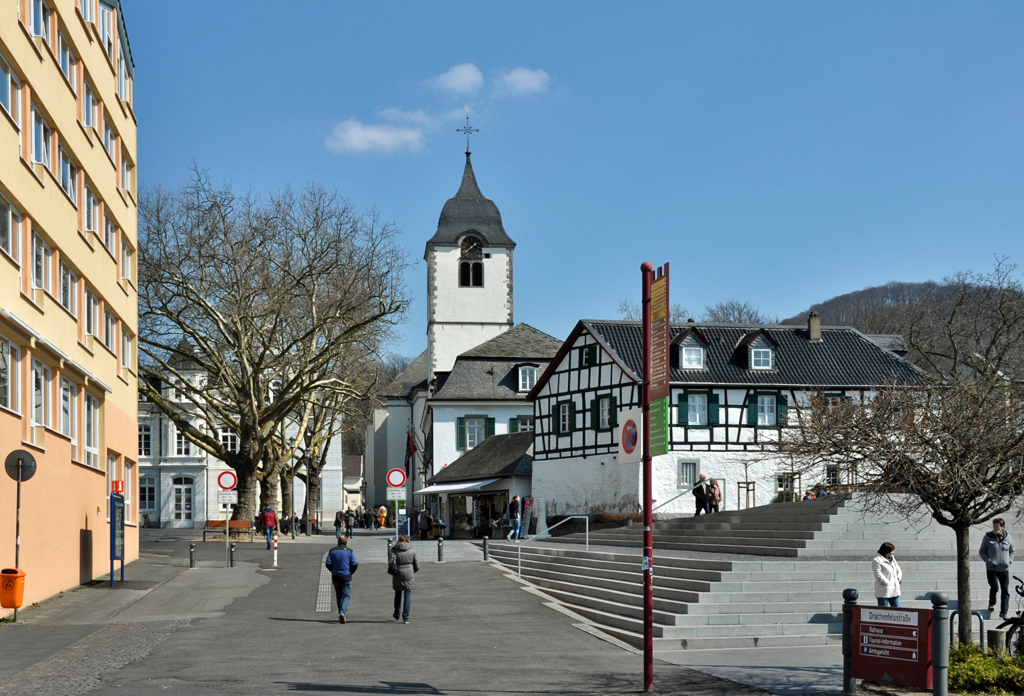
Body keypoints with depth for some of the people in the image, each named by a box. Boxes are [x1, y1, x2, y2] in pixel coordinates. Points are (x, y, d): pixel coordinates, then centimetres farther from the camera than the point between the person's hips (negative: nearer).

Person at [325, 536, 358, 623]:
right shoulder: (350, 551, -4)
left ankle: (342, 616, 17)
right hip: (346, 577, -3)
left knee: (339, 596, 14)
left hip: (335, 576, 3)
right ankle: (342, 613, -20)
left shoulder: (332, 551, 3)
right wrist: (351, 572, 8)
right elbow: (355, 564, -10)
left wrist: (333, 570, 13)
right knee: (346, 596, 1)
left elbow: (328, 563, -3)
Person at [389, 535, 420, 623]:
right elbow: (417, 566, 2)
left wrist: (393, 572, 6)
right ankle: (406, 617, -1)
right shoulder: (412, 551, 1)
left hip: (398, 576, 1)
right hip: (409, 576, 0)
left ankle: (397, 615, 30)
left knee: (398, 595, 18)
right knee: (408, 596, 4)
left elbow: (390, 563, -11)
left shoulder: (395, 551, -2)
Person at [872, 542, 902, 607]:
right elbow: (878, 575, -18)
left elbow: (898, 570, 22)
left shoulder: (892, 558, 13)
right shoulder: (876, 560, -13)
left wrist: (898, 578, 6)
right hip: (883, 592, -8)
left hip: (894, 591, 8)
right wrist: (887, 582, -13)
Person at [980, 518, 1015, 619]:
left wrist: (1009, 560, 1)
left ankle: (1004, 612, 10)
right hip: (991, 568, -2)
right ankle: (992, 603, 24)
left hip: (1004, 569, 2)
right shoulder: (987, 537, -3)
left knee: (1005, 591, 2)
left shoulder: (1008, 537, 3)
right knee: (995, 588, -7)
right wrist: (988, 560, -10)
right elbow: (982, 551, 4)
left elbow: (1012, 551, 17)